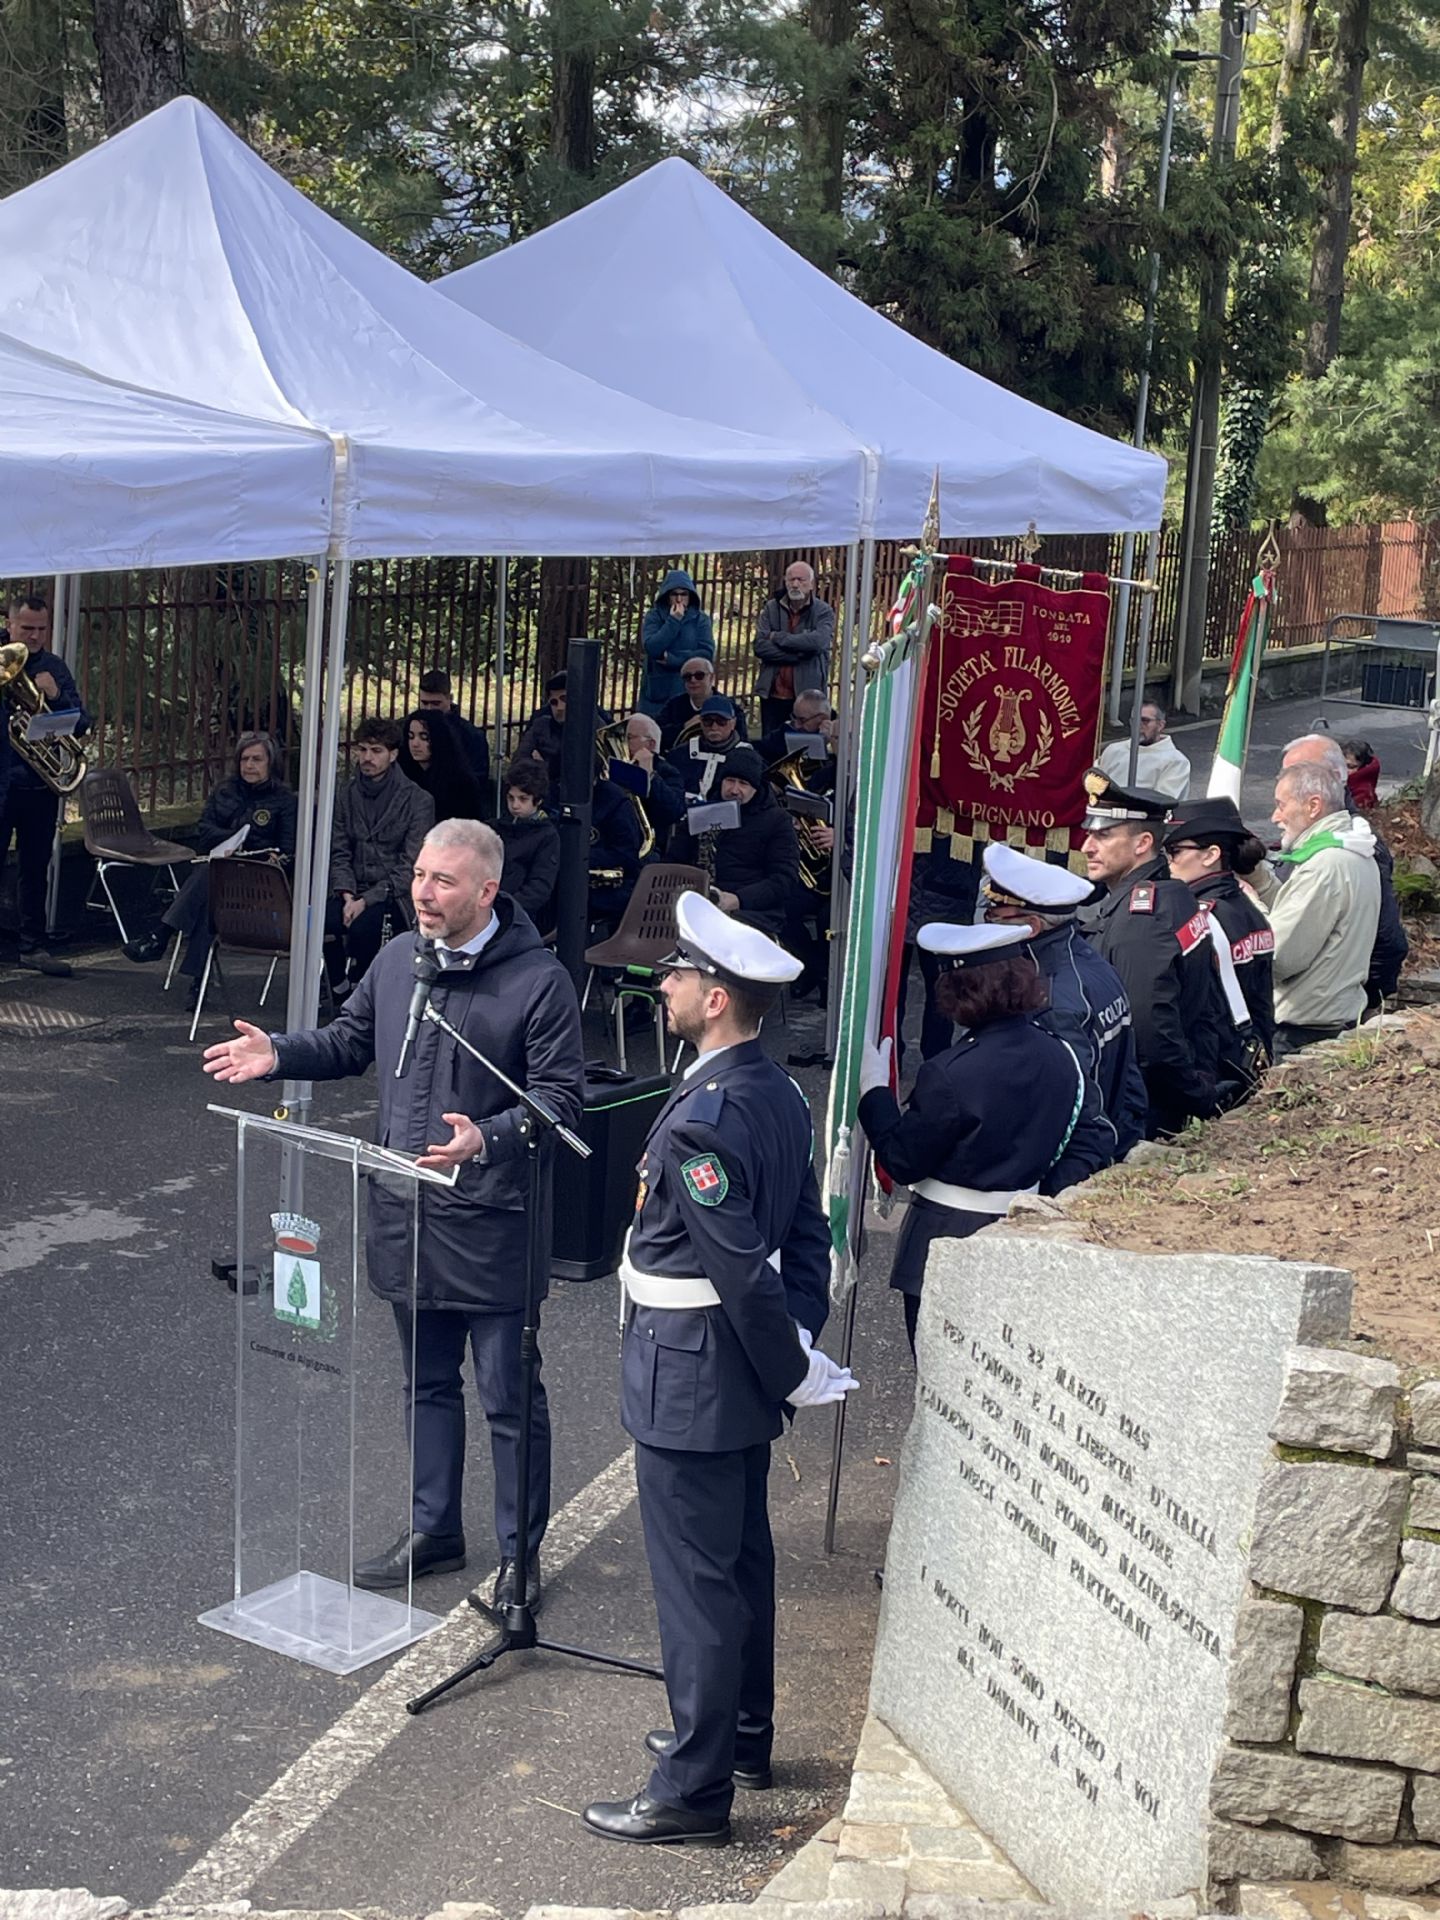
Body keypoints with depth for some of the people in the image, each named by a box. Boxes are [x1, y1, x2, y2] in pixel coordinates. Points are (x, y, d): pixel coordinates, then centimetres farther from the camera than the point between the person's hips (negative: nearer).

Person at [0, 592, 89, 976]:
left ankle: (33, 946, 19)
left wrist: (56, 696, -13)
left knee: (35, 869, 11)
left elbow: (81, 724, 4)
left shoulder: (54, 668, 9)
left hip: (40, 784, 3)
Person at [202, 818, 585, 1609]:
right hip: (406, 1215, 6)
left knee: (509, 1397, 5)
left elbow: (560, 1097, -16)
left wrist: (488, 1139, -31)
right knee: (427, 1383, 20)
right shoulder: (397, 959, 4)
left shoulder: (539, 980, -15)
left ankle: (519, 1552, 21)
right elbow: (351, 1041, 18)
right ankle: (433, 1531, 35)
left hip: (491, 1224, -6)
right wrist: (278, 1055, 1)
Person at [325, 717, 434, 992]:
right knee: (319, 921, -28)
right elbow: (339, 854, 9)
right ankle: (339, 987, -6)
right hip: (355, 893, 4)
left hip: (395, 897, -4)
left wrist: (366, 900, -17)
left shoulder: (418, 801, -3)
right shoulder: (346, 797, 12)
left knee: (363, 926, -35)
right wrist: (347, 895, -11)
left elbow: (411, 866, -8)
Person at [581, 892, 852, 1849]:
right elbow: (807, 1233, 8)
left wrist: (795, 1371, -14)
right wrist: (800, 1344, 6)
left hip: (687, 1384, -10)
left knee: (695, 1580, 1)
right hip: (745, 1376, 10)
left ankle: (693, 1790, 13)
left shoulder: (703, 1117, -26)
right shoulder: (780, 1093, 4)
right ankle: (742, 1735, 39)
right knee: (742, 1561, 22)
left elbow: (744, 1268, -26)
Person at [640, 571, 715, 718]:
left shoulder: (700, 619, 5)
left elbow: (707, 653, -7)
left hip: (689, 692, 0)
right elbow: (652, 648, -12)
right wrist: (673, 621, -12)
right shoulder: (654, 616, 4)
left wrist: (672, 659, -11)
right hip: (658, 691, 0)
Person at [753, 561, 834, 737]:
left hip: (808, 695, -2)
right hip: (773, 694, 2)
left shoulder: (823, 611, 1)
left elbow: (818, 641, -19)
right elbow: (760, 646, -5)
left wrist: (777, 637, -11)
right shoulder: (771, 609, 7)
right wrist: (799, 653, -13)